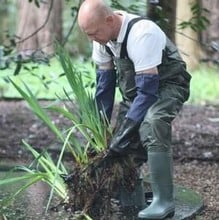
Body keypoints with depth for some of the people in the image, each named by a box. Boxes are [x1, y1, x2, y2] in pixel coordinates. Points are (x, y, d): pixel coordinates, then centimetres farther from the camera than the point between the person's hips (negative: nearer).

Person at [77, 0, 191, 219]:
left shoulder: (141, 33, -34)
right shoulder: (102, 33, -10)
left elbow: (148, 90, -33)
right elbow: (104, 82, -1)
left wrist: (125, 132, -32)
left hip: (167, 85, -8)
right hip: (134, 88, 8)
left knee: (151, 124, -33)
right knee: (121, 141, -2)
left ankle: (164, 202, -26)